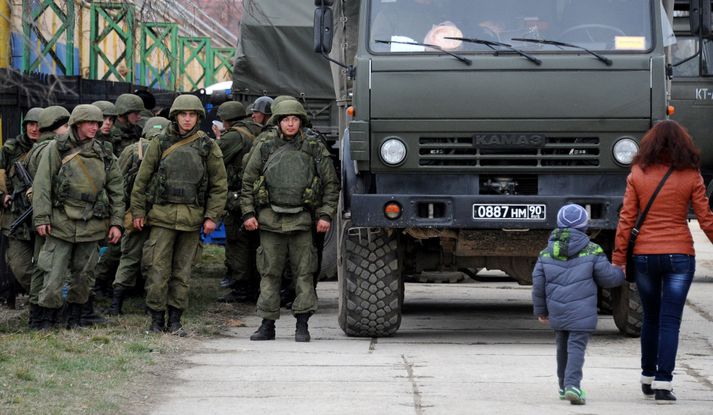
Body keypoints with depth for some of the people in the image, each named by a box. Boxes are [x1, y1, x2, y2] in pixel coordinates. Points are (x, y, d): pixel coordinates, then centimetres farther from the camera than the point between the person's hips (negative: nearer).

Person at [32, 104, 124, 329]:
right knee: (54, 275, -7)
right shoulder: (57, 149, 0)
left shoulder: (103, 155, 11)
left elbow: (116, 190, 13)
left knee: (83, 274, 8)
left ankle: (75, 319, 19)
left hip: (91, 224, 4)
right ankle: (48, 319, 0)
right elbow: (42, 184, -3)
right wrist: (41, 218, -10)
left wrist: (116, 222, 5)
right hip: (61, 223, -4)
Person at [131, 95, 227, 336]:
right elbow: (142, 179, 8)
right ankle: (157, 319, 3)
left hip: (192, 218, 1)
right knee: (157, 270, -5)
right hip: (162, 214, -1)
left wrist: (212, 216, -1)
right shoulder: (160, 144, 5)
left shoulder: (207, 146, 6)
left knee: (182, 271, 6)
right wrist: (138, 211, 3)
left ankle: (175, 319, 13)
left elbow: (219, 185, 7)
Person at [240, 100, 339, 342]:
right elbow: (248, 182, 10)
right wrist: (248, 213, 2)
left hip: (301, 219, -1)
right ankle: (267, 325, 8)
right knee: (269, 274, 3)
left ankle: (302, 325, 1)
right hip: (270, 219, 1)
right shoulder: (265, 146, 6)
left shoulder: (315, 149, 5)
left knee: (303, 273, -2)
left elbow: (331, 184, 8)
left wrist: (326, 215, -1)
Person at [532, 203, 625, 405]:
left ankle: (564, 386, 30)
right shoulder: (592, 251, -5)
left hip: (557, 312, 4)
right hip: (581, 312, -4)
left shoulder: (547, 253, 6)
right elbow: (607, 277, 0)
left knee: (562, 347, 20)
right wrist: (622, 273, 22)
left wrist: (540, 310, 20)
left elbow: (538, 284, 8)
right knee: (576, 347, -8)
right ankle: (572, 384, -25)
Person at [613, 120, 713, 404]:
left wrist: (618, 259, 2)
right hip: (679, 254, -2)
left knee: (650, 318, 18)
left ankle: (648, 378, 27)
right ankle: (663, 383, -7)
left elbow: (626, 220, -2)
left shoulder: (638, 175, -1)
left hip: (644, 255, 2)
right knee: (670, 321, 0)